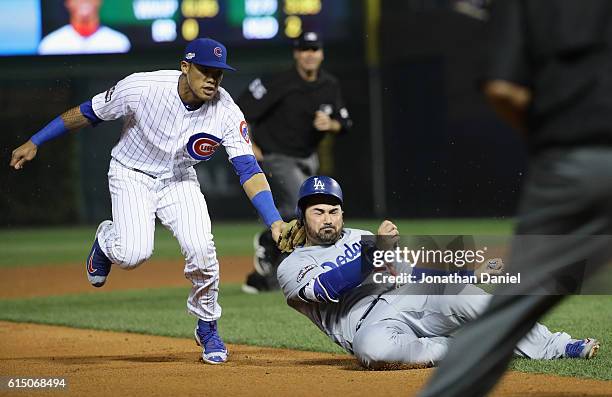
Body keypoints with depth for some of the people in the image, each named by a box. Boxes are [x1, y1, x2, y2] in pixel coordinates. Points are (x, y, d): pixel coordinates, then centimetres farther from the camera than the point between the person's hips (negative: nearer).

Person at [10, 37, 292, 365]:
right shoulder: (142, 88, -27)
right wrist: (34, 142, -7)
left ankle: (208, 329, 7)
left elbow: (249, 170, -25)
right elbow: (86, 113, -13)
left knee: (201, 249, -19)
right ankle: (106, 240, 16)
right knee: (133, 253, -24)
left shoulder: (226, 113, -22)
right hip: (132, 175, -2)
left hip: (179, 180, 2)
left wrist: (274, 221, -38)